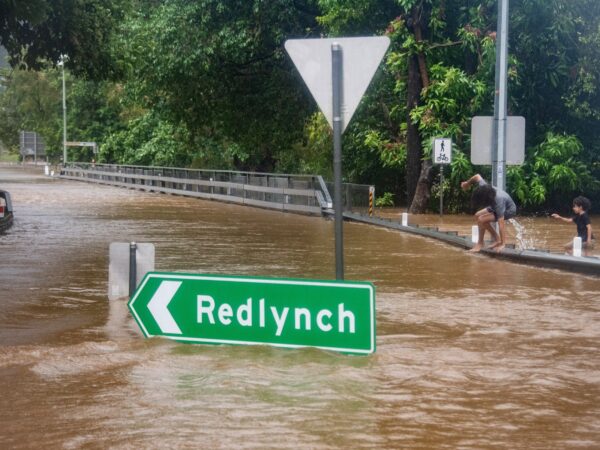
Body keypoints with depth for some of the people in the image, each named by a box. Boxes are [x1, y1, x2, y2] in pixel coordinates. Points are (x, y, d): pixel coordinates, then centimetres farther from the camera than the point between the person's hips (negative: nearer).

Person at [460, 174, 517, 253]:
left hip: (509, 210, -8)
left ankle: (480, 243, 0)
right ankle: (497, 239, 8)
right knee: (477, 215, 5)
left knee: (481, 219, -22)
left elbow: (501, 224, -41)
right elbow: (477, 176, -4)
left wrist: (503, 244, -39)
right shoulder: (483, 187, -27)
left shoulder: (498, 201, -42)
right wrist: (467, 183, 15)